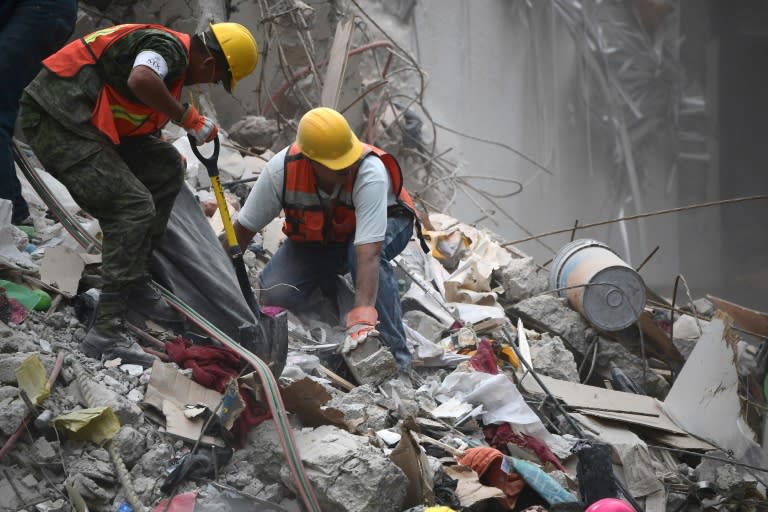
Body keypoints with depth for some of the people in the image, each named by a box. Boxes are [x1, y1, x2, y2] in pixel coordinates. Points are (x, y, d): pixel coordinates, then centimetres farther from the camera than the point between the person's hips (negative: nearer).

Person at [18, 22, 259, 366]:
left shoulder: (173, 57, 20)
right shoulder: (171, 48, -10)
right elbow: (140, 81, -33)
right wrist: (188, 117, -19)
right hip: (56, 120, -11)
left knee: (165, 168, 16)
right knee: (132, 206, -16)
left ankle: (135, 283, 18)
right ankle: (106, 331, -18)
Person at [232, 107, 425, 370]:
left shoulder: (371, 173, -38)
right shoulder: (281, 168, -28)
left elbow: (368, 252, -46)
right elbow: (244, 228, -14)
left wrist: (362, 316, -54)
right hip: (314, 238, 3)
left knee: (362, 250, -39)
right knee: (275, 294, -20)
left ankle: (394, 356, -33)